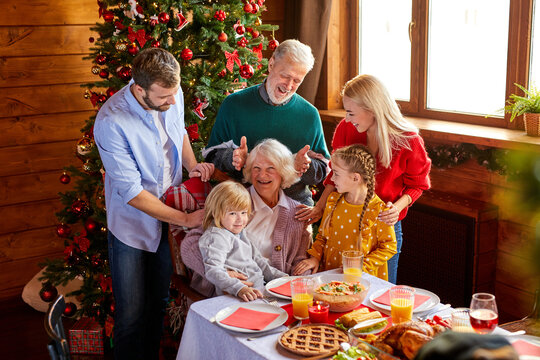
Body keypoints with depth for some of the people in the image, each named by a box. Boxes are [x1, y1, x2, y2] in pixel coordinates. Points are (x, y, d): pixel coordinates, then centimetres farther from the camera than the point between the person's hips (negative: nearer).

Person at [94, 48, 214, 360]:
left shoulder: (173, 96, -10)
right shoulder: (111, 122, -28)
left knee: (160, 303, 20)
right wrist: (186, 218, -21)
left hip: (170, 216, 5)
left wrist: (192, 165, -4)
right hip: (133, 225, -5)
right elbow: (132, 193, -24)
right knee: (132, 314, 3)